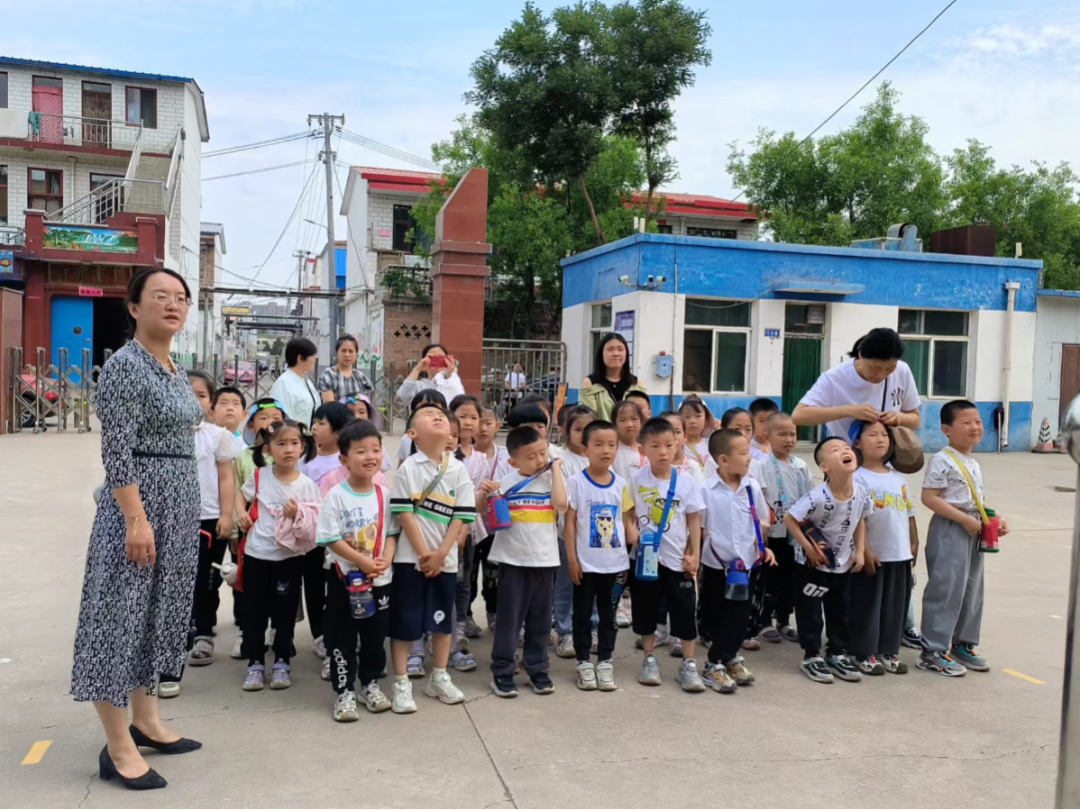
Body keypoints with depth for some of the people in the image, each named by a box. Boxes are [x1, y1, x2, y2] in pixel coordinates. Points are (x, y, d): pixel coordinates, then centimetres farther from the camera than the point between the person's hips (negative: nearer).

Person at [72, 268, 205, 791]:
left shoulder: (175, 370, 13)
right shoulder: (125, 365, -13)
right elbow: (116, 453, -19)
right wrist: (137, 519, -24)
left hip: (180, 503, 9)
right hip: (139, 503, -9)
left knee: (159, 610, 15)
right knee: (122, 612, -2)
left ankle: (146, 722, 28)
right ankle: (118, 749, 6)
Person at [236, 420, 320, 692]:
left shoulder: (307, 485, -8)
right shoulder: (258, 476, -4)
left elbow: (314, 524, -4)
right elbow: (242, 494, 17)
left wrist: (297, 515, -23)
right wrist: (241, 512, -2)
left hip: (289, 557, -1)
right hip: (256, 554, 1)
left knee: (284, 612, 7)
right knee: (254, 612, 8)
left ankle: (282, 662, 21)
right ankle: (255, 663, 20)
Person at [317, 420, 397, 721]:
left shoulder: (384, 494, 1)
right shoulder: (336, 496, -13)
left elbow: (392, 532, 5)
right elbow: (330, 539, -15)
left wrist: (385, 560, -12)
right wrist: (362, 561, -20)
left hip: (380, 578, 4)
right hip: (345, 578, -4)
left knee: (375, 636, 14)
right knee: (342, 639, 5)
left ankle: (370, 683, 32)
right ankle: (345, 691, 17)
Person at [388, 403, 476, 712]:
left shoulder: (458, 469, 0)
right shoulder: (407, 468, -6)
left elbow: (462, 517, -2)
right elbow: (404, 514, -10)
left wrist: (441, 554, -9)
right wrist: (424, 553, -14)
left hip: (445, 559, 3)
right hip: (411, 557, -3)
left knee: (443, 617, 13)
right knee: (404, 620, 2)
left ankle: (439, 678, 28)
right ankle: (401, 683, 13)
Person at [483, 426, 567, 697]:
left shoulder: (552, 479, 0)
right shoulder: (507, 482, -3)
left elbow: (561, 504, -19)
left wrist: (555, 469, -11)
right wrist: (485, 494, -17)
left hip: (545, 559, 2)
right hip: (514, 559, -1)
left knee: (540, 619, 12)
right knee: (510, 617, 4)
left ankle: (537, 669, 25)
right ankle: (502, 672, 14)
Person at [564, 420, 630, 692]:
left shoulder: (621, 484, 2)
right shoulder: (576, 482, -8)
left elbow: (625, 520, 10)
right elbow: (570, 522, -7)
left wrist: (632, 551, 5)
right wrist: (572, 559, -9)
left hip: (614, 561, 3)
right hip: (586, 562, -3)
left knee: (608, 613, 12)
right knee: (583, 613, 9)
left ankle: (605, 661, 24)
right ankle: (584, 662, 21)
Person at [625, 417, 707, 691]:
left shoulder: (686, 482, -4)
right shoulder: (637, 480, -5)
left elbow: (694, 520, 0)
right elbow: (629, 512, 2)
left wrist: (694, 555, -3)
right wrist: (631, 531, -17)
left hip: (678, 558, 0)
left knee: (685, 611, 4)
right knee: (645, 610, 11)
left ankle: (688, 664, 15)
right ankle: (650, 659, 26)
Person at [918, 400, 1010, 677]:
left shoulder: (974, 465, 14)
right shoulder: (942, 461, -14)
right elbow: (929, 498, -20)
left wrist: (995, 518, 4)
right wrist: (965, 519, -21)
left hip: (973, 532, 9)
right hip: (949, 532, -9)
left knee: (972, 590, 15)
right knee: (945, 591, -5)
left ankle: (963, 644, 27)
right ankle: (933, 651, 2)